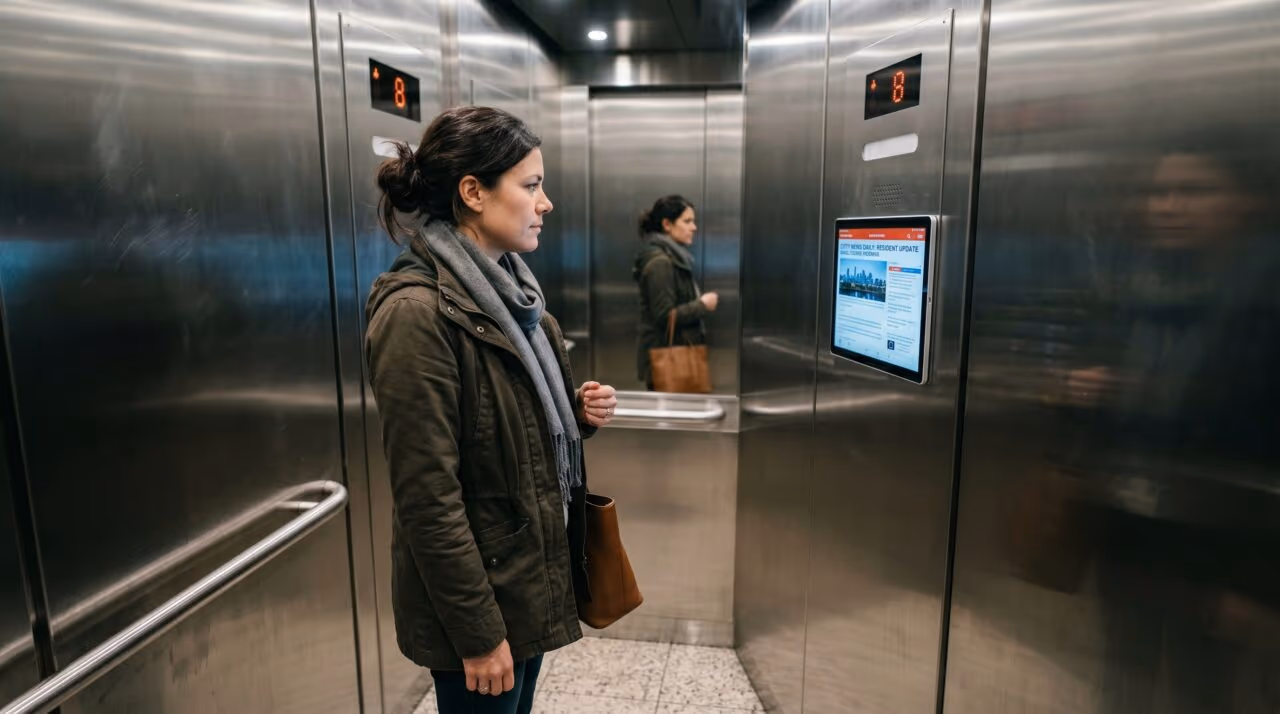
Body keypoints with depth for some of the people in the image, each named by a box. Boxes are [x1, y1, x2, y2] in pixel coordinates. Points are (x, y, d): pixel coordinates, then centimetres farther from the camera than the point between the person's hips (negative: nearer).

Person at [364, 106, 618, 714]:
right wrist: (477, 634, -17)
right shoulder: (417, 312, -23)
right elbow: (428, 499, -22)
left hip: (532, 576, 8)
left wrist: (580, 412, -5)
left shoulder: (505, 289, 4)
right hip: (480, 598, -8)